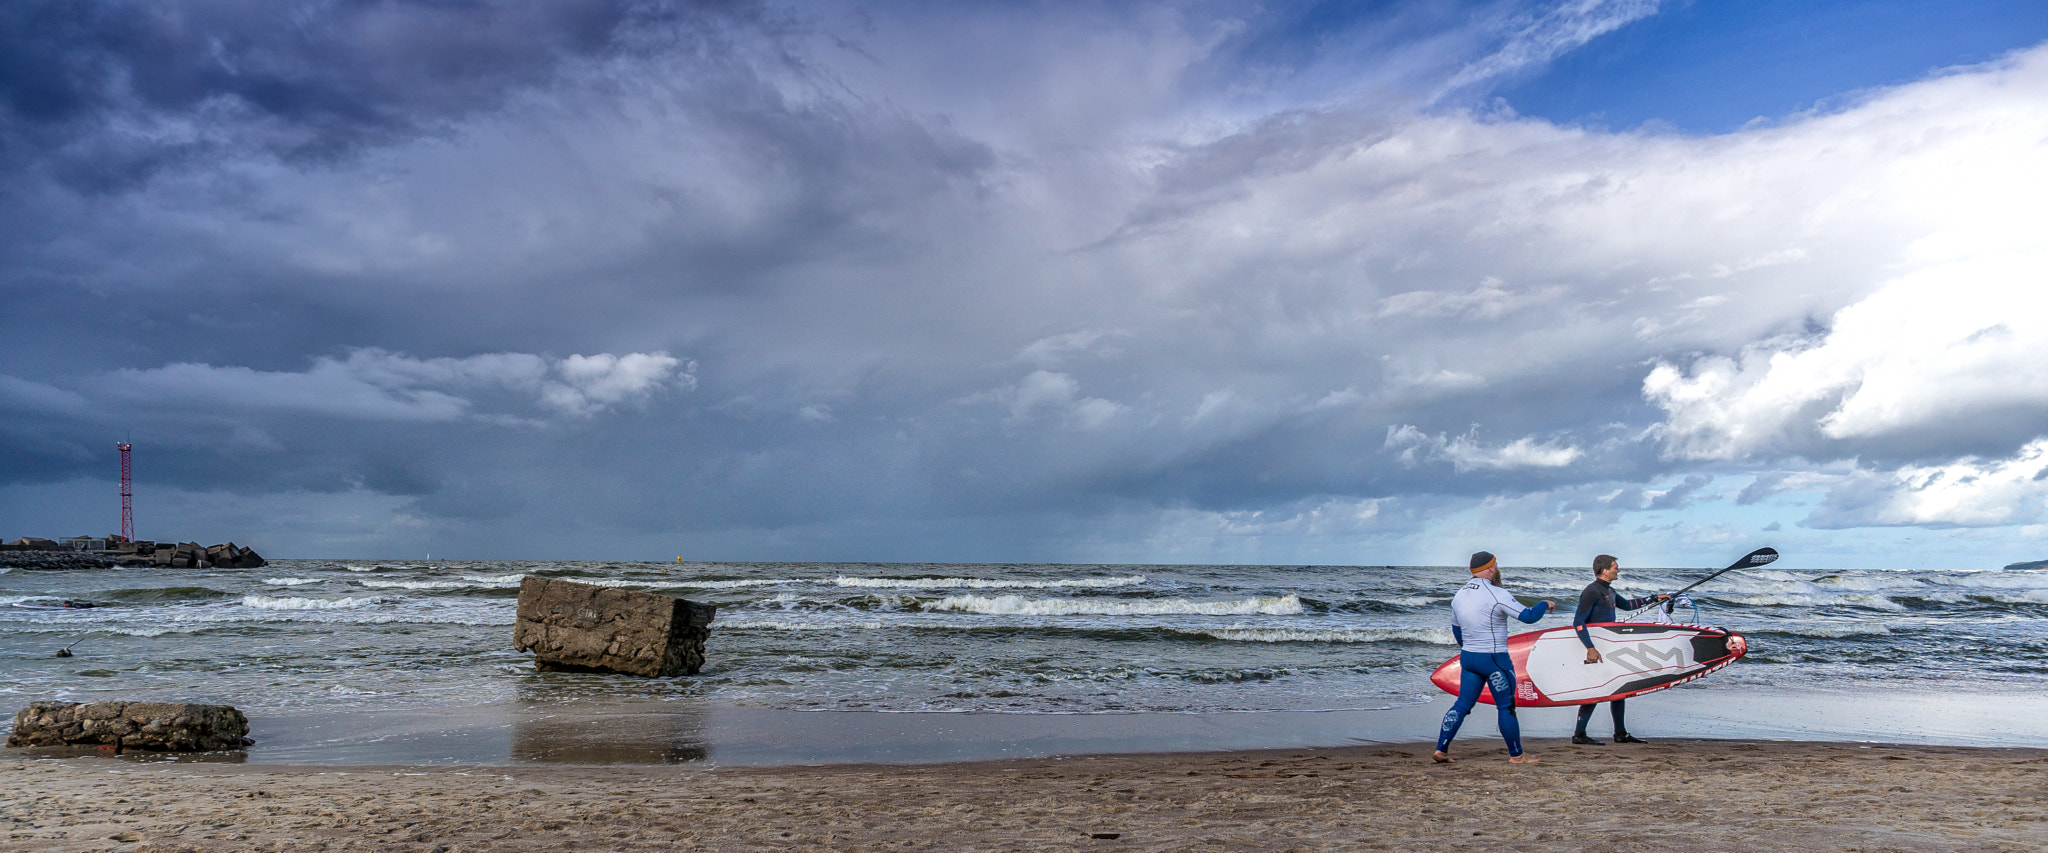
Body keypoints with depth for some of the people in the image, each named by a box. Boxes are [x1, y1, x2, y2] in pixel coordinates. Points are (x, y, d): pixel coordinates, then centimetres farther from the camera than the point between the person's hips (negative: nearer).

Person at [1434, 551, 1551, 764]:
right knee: (1506, 706, 5)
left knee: (1462, 704, 10)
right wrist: (1544, 604, 6)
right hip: (1494, 659, -7)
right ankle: (1516, 755, 14)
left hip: (1468, 658, 7)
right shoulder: (1496, 594, -15)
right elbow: (1529, 616, -14)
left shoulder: (1459, 595, 8)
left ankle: (1441, 749, 5)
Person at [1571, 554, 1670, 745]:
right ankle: (1579, 735, -2)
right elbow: (1578, 622, -23)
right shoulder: (1592, 591, -16)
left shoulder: (1609, 591, 15)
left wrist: (1654, 598, 36)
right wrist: (1590, 648, -30)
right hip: (1595, 648, -10)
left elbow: (1626, 604, 36)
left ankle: (1620, 733, 20)